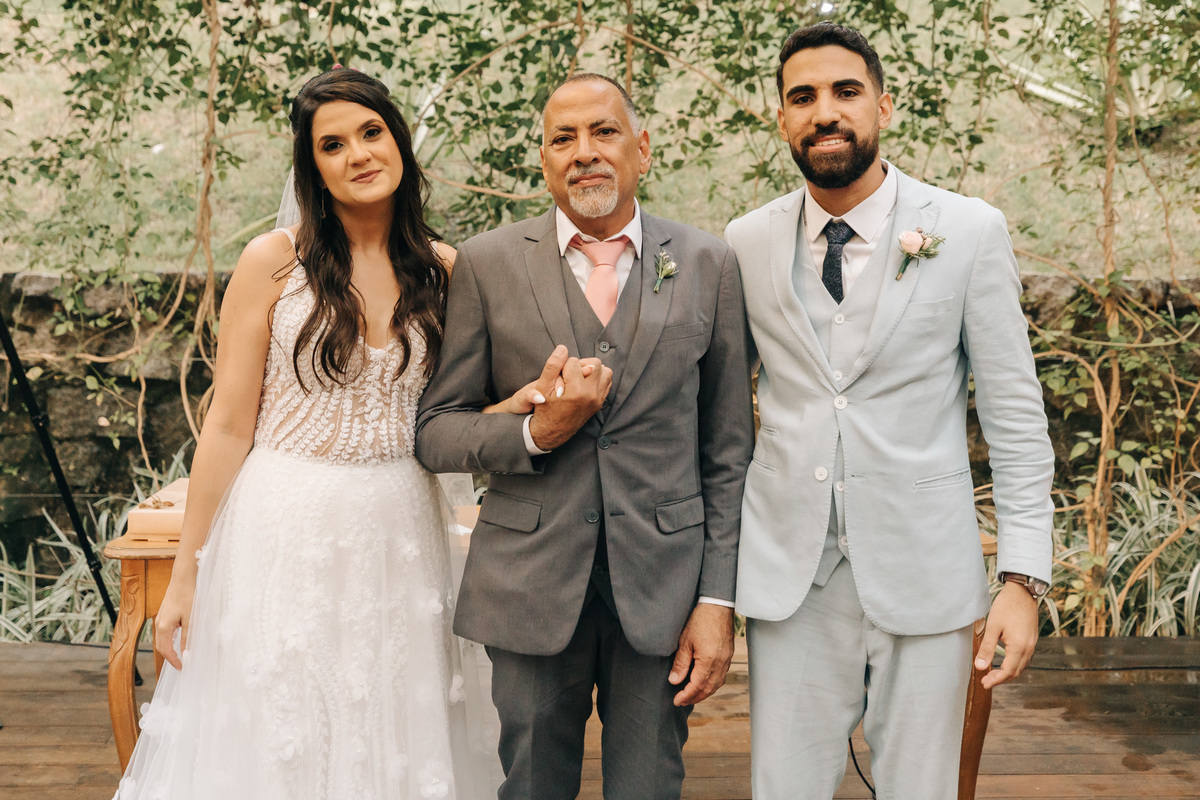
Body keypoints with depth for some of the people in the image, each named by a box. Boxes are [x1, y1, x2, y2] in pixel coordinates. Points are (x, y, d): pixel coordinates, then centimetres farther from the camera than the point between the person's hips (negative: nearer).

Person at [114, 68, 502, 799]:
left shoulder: (443, 269, 3)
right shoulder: (276, 262, -6)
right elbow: (229, 424, -5)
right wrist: (187, 570, -4)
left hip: (400, 533, 3)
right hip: (287, 536, -2)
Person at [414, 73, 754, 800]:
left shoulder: (708, 265, 2)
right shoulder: (487, 264, 1)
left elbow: (729, 451, 3)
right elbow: (434, 431, 2)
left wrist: (719, 601, -1)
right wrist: (534, 433, -16)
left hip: (663, 587, 0)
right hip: (532, 585, 0)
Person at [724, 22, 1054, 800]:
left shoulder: (971, 231, -3)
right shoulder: (746, 242, 3)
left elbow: (1016, 414, -1)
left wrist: (1023, 579, -6)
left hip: (924, 579, -1)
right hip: (788, 578, 2)